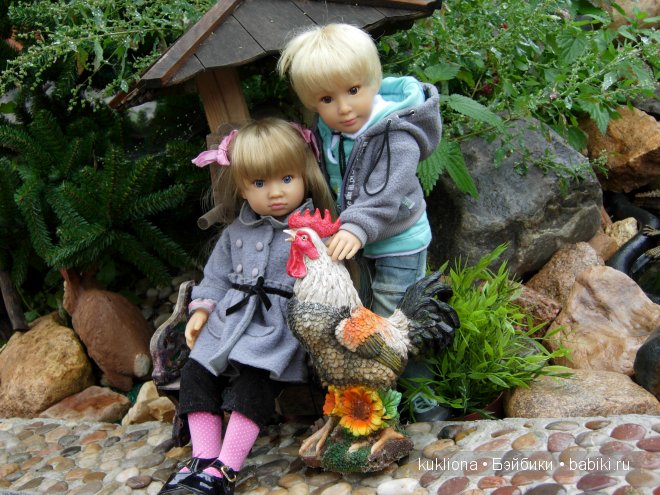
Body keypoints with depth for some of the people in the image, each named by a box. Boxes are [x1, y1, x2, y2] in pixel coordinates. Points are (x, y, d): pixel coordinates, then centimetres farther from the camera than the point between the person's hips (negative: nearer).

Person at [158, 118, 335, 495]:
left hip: (280, 326, -6)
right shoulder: (236, 233, 14)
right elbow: (217, 274, 20)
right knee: (196, 374, -5)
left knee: (253, 382, -23)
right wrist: (202, 308, 6)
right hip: (229, 320, 6)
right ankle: (203, 460, -2)